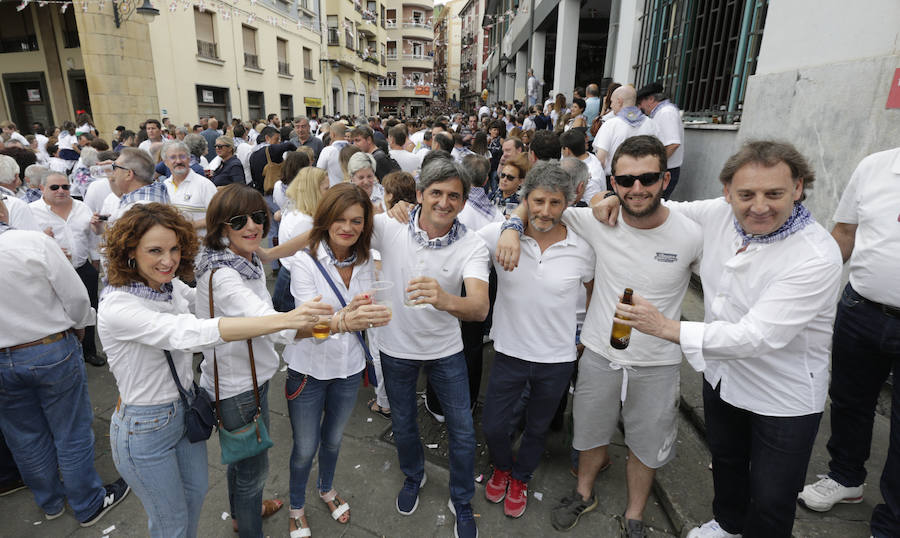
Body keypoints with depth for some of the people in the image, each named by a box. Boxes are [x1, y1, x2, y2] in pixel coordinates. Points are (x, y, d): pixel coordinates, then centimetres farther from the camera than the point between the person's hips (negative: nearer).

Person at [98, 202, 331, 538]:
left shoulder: (173, 287, -7)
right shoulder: (117, 306, -29)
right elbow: (191, 333, -43)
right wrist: (285, 320, -52)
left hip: (185, 410, 7)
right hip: (144, 428, -6)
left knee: (196, 491, 26)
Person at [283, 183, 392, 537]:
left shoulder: (366, 262, -5)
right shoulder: (305, 262, -19)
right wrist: (343, 320, -50)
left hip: (349, 367, 4)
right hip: (309, 368, -3)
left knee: (333, 438, 24)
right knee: (305, 448, 13)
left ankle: (326, 489, 53)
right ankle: (297, 508, 42)